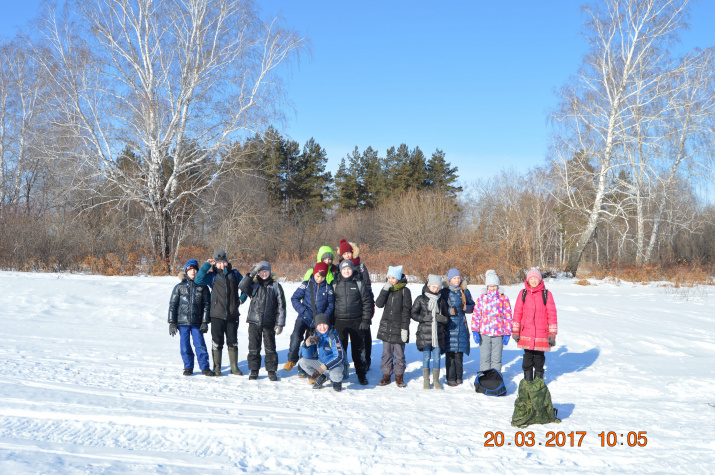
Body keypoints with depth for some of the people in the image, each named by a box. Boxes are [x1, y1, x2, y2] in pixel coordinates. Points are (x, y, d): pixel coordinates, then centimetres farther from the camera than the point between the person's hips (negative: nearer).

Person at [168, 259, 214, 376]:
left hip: (197, 322, 0)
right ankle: (188, 368, 17)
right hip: (182, 322, 1)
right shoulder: (179, 287, 4)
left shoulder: (202, 287, 5)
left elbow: (206, 305, 6)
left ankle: (205, 368, 6)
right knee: (185, 346, 3)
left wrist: (205, 322, -1)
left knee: (200, 345, -4)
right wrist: (172, 323, 0)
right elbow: (172, 305, 6)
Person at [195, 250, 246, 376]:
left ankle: (234, 367, 20)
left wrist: (241, 299, 8)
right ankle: (217, 368, 13)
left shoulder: (234, 274, 9)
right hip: (217, 315, -2)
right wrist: (207, 264, -13)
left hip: (232, 315, 2)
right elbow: (199, 280, -16)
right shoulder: (212, 275, 2)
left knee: (233, 342, 10)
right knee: (217, 342, 2)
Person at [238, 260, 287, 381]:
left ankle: (271, 371, 14)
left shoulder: (276, 286, 6)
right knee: (253, 347, 4)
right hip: (254, 322, 1)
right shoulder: (254, 285, 8)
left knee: (270, 347, 3)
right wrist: (251, 274, -20)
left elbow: (281, 306, 5)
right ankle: (254, 370, 15)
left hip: (269, 323, -1)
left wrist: (280, 323, -1)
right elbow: (242, 287, -13)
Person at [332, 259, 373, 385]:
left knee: (358, 348, 4)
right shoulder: (335, 285, 6)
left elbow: (367, 302, 2)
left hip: (356, 322, -1)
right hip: (339, 322, 1)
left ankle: (362, 374, 14)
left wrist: (365, 320, -5)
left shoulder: (359, 284, 2)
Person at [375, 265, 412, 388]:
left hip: (398, 326, -4)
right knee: (386, 352, 8)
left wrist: (405, 328, -11)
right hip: (386, 326, 4)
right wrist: (385, 289, -15)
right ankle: (386, 375, 17)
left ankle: (399, 376, 15)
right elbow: (379, 304, -5)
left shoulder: (405, 291, -5)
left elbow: (406, 310, -6)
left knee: (399, 353, 3)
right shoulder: (386, 289, 8)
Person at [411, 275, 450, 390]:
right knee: (426, 357, 2)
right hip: (425, 333, -2)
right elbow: (413, 313, 2)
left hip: (438, 333, 2)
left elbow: (446, 316, 15)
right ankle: (426, 381, 14)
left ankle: (436, 380, 18)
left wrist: (443, 319, -8)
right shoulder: (421, 299, 0)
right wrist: (423, 318, -13)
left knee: (437, 357, 5)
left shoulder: (441, 300, 8)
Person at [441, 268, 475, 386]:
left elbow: (472, 306, 15)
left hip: (461, 325, 3)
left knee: (459, 352, 3)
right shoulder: (444, 291, 2)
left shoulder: (465, 291, 12)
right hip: (449, 326, -3)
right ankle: (451, 378, 3)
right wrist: (450, 311, -15)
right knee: (450, 352, -5)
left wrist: (465, 307, -6)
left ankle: (458, 377, 16)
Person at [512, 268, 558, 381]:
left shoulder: (546, 294, 0)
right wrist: (515, 331, 4)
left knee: (539, 358, 7)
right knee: (528, 357, 7)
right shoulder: (523, 293, 4)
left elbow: (552, 314, 1)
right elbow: (517, 313, 7)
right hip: (526, 334, 1)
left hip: (541, 333, -1)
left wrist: (552, 334, -2)